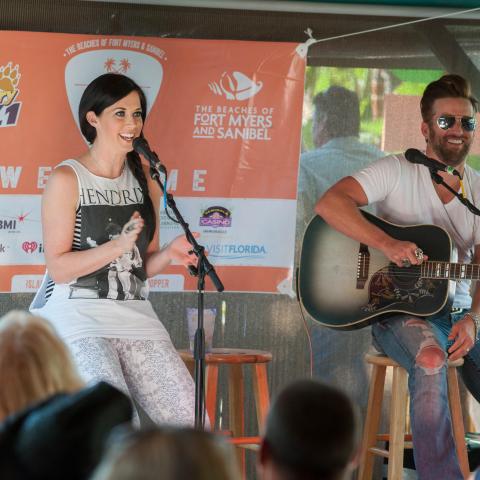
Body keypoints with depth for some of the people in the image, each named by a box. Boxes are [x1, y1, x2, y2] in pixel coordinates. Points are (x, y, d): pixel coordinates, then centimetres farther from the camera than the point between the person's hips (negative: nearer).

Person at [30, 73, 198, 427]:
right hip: (77, 315, -6)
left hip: (134, 315, 6)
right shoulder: (67, 180, -3)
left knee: (191, 422, -10)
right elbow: (58, 268, -9)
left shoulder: (146, 182, 14)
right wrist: (118, 246, -20)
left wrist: (169, 254, -4)